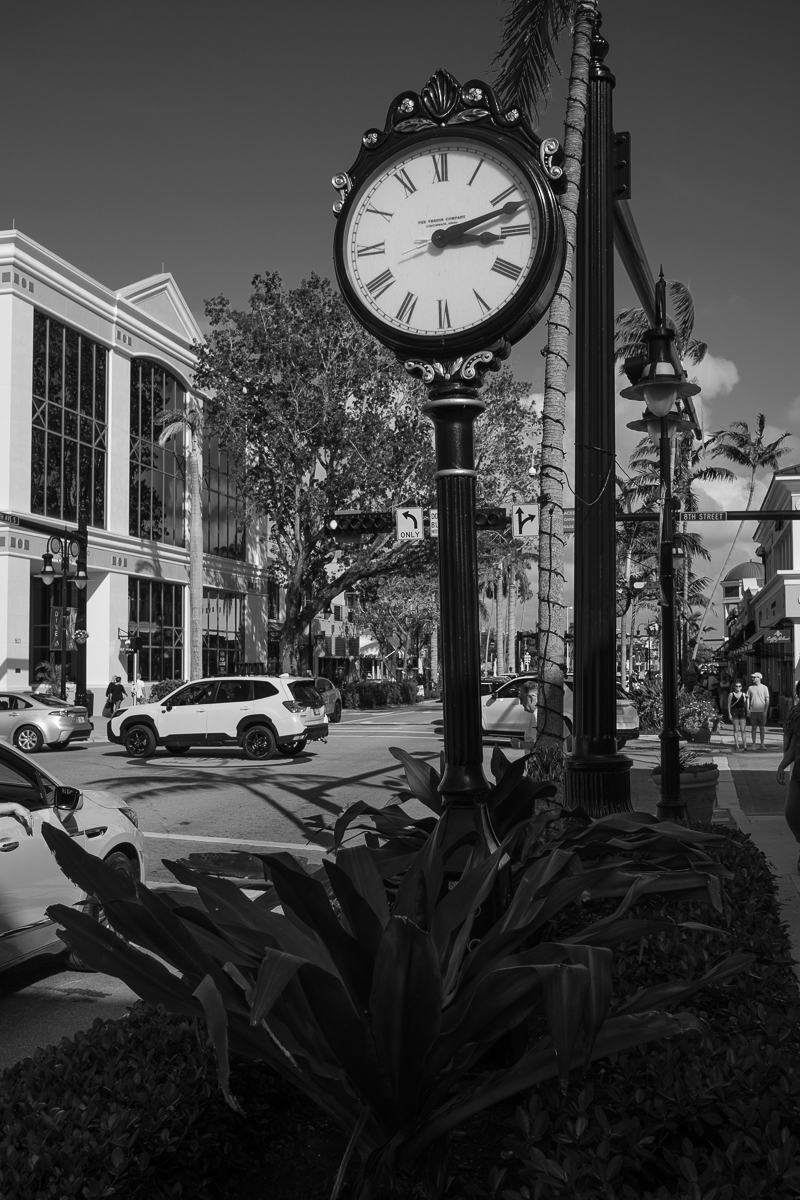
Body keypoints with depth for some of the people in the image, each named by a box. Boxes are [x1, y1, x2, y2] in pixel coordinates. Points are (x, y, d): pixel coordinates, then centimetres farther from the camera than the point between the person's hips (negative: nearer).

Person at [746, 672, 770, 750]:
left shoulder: (764, 688, 2)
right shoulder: (750, 688, 8)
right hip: (753, 711, 2)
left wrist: (765, 711, -7)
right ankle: (753, 744, 7)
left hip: (761, 711, -2)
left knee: (761, 727, 3)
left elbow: (767, 700, 0)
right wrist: (748, 709, 1)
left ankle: (762, 744, 11)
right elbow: (748, 699, 10)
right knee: (753, 727, 2)